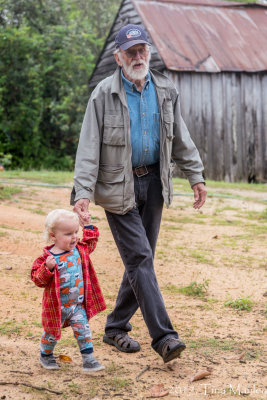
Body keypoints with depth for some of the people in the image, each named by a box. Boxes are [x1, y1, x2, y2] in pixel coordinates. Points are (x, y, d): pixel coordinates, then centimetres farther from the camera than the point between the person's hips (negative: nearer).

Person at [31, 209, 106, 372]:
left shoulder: (79, 249, -1)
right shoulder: (47, 258, -20)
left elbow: (90, 242, 21)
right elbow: (38, 279, -21)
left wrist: (88, 226, 10)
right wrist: (47, 267, -38)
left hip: (78, 304, 4)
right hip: (57, 306, -4)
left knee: (83, 330, -3)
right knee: (52, 333, 14)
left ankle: (89, 360, 5)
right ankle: (46, 356, 40)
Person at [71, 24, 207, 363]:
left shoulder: (165, 90, 8)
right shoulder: (104, 95, -7)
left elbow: (180, 138, 15)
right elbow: (89, 146, -11)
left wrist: (195, 175, 11)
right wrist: (83, 191, -21)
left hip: (153, 182, 5)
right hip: (118, 186, -5)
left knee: (141, 259, 8)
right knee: (139, 258, -10)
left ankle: (116, 328, 23)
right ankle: (163, 336, -8)